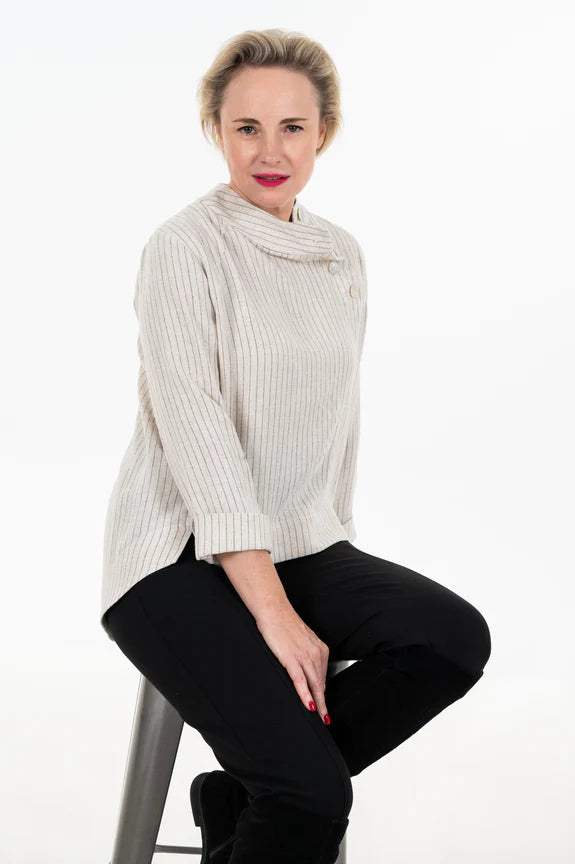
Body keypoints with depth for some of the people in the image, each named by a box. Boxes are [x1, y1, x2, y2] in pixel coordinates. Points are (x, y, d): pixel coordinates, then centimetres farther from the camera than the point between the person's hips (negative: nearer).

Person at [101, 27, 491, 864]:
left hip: (301, 547, 7)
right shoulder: (184, 248, -9)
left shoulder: (341, 255, 11)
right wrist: (273, 613, -21)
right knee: (311, 793, -26)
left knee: (457, 638, -22)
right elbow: (198, 435, -17)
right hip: (181, 559, -7)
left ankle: (242, 795, -6)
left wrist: (335, 554, 8)